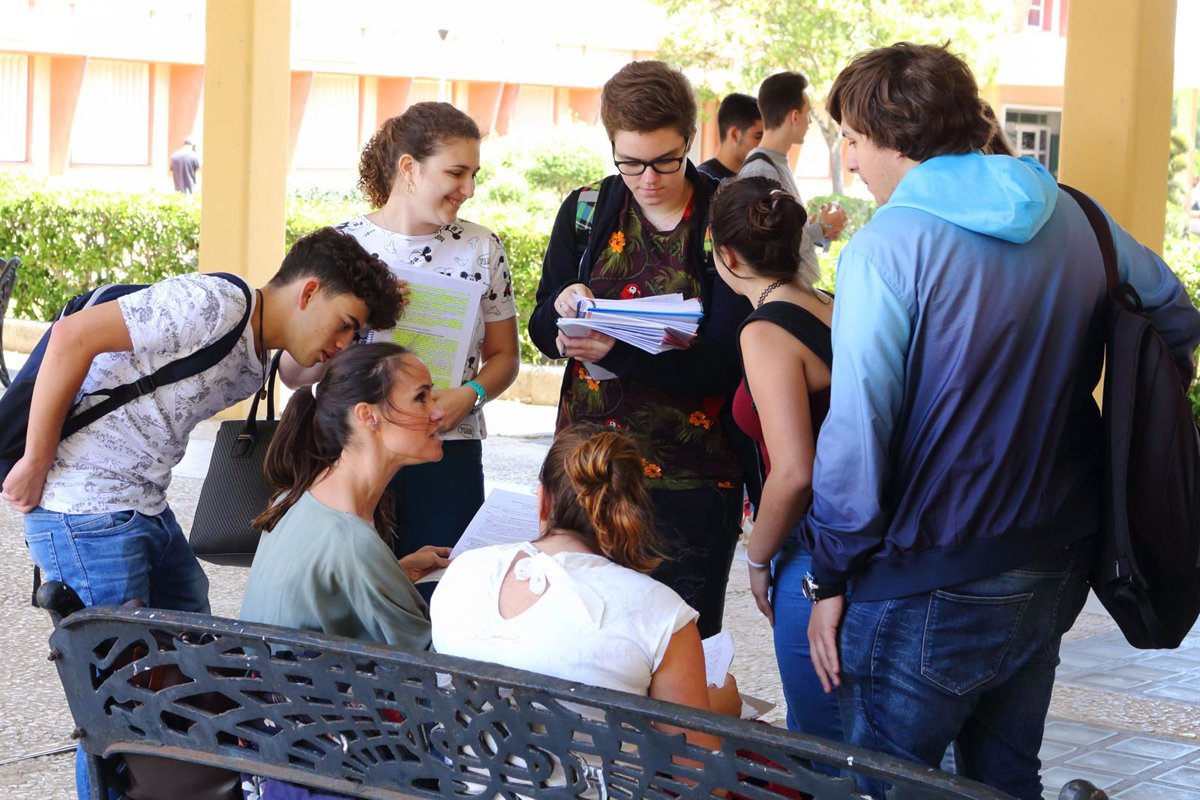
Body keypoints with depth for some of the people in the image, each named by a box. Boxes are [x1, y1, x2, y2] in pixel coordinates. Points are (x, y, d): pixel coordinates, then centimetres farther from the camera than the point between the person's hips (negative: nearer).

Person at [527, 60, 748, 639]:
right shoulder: (586, 211, 6)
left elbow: (725, 363, -13)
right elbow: (541, 330, 12)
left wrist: (614, 353, -26)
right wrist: (561, 307, -12)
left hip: (690, 478, -3)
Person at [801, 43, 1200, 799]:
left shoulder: (888, 247, -16)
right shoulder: (1075, 218, 3)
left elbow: (857, 430, -20)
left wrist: (829, 578, -10)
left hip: (931, 590, -7)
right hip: (1055, 568, 7)